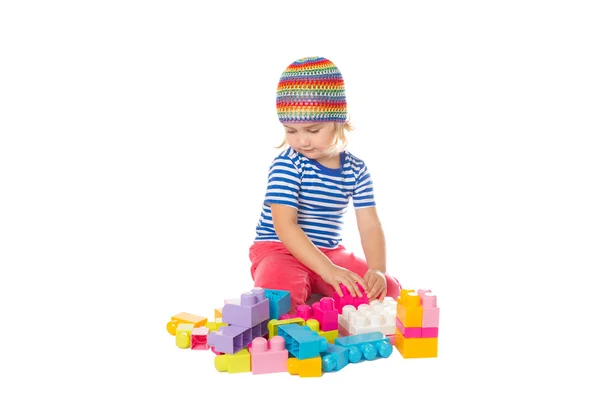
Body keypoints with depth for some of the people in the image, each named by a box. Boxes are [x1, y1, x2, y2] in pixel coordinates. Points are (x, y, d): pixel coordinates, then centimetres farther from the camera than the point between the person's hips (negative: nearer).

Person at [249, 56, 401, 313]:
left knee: (389, 290, -9)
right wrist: (326, 269, -34)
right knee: (281, 296, -38)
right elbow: (284, 224, -23)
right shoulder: (286, 165, -15)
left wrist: (377, 271, -21)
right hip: (281, 250, -6)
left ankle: (315, 297, 0)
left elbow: (370, 226, -3)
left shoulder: (356, 169, 0)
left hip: (331, 251, 6)